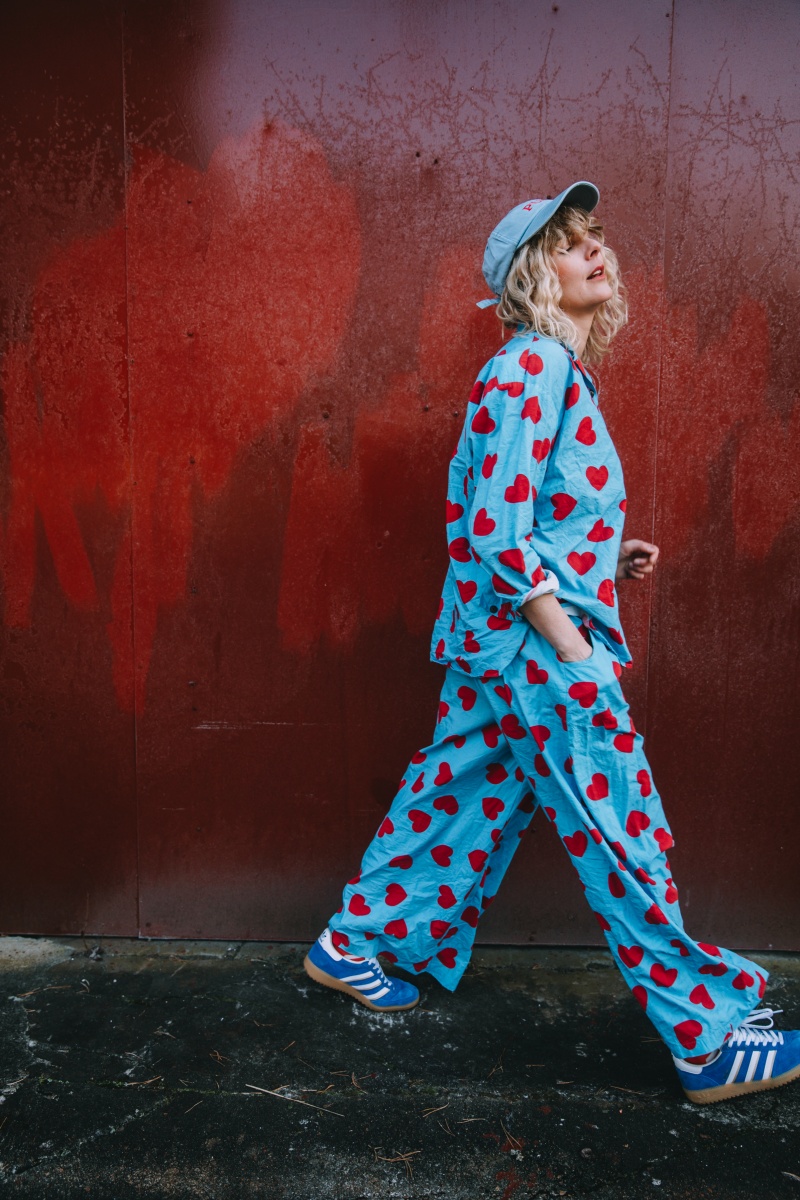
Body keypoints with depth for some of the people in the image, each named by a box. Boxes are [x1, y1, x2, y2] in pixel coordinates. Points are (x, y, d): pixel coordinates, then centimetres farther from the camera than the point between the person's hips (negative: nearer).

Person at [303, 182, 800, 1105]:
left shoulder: (557, 369, 15)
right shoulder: (532, 368, -15)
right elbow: (499, 535, -22)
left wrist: (609, 555, 10)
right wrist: (576, 655, -19)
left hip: (499, 643, 10)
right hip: (534, 645, -10)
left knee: (462, 801, 18)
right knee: (621, 833, -1)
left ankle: (354, 944, 35)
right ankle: (710, 1042, 15)